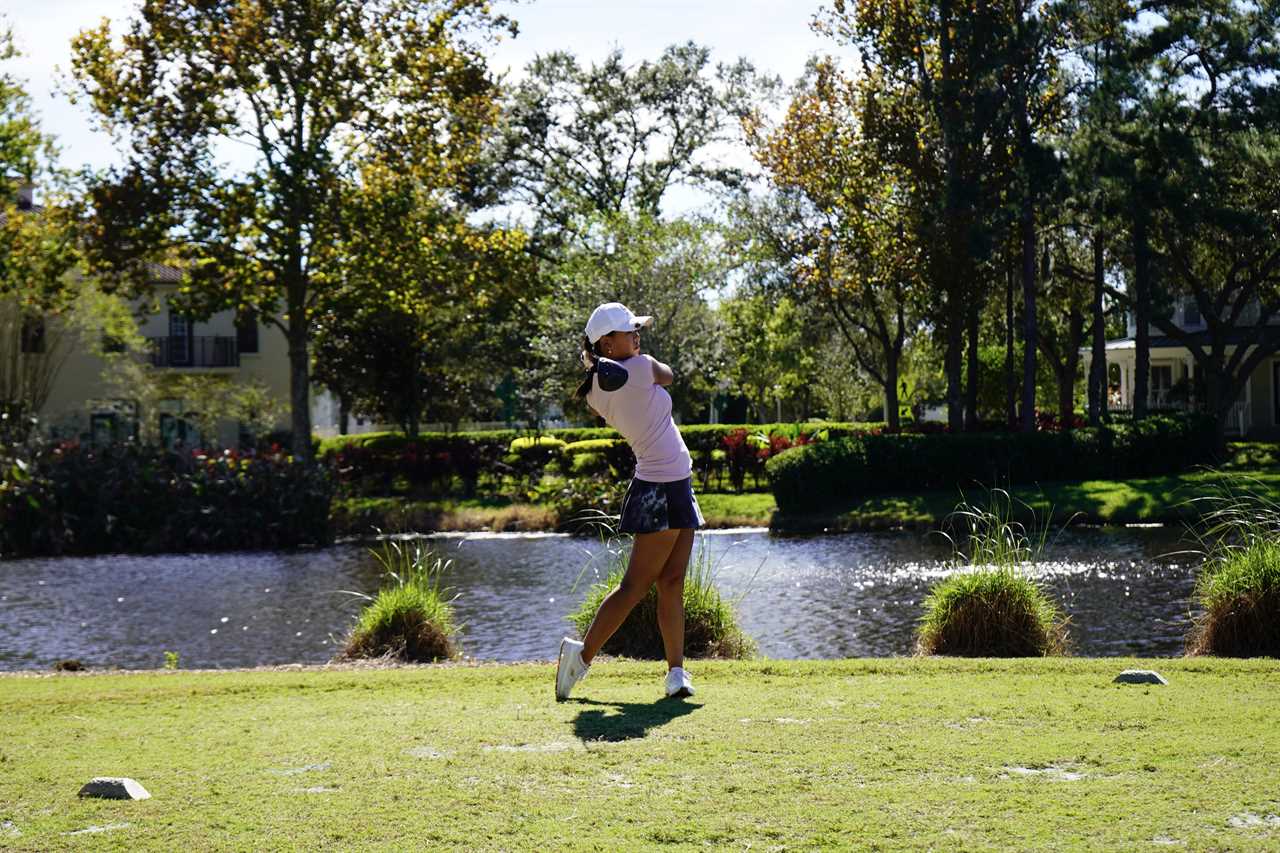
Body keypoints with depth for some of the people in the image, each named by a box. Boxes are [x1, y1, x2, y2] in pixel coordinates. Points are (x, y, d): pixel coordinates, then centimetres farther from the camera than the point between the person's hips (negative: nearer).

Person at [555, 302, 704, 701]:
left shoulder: (595, 389, 4)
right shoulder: (642, 368, -18)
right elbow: (668, 376, 5)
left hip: (674, 489, 8)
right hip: (662, 491, -8)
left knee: (672, 582, 7)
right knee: (636, 585, -4)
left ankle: (676, 671, 8)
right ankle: (583, 653, 0)